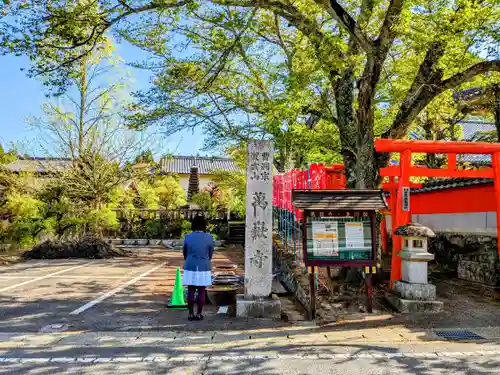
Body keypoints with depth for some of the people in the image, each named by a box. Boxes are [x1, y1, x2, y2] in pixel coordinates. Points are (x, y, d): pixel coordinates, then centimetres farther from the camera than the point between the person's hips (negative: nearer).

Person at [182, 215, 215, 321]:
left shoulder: (188, 237, -6)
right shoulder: (209, 237, -8)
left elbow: (185, 252, 7)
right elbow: (210, 253, 4)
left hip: (190, 268, 1)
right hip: (204, 268, -1)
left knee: (191, 291, 8)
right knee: (201, 291, 7)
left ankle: (191, 314, 12)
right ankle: (199, 314, 11)